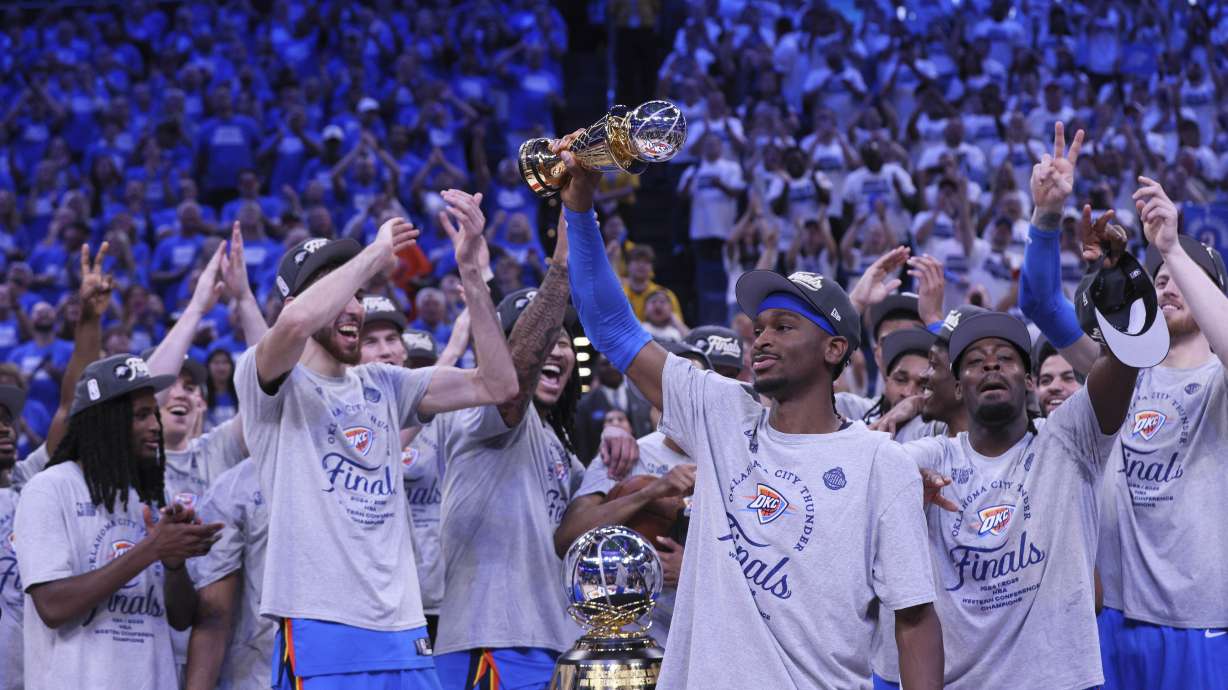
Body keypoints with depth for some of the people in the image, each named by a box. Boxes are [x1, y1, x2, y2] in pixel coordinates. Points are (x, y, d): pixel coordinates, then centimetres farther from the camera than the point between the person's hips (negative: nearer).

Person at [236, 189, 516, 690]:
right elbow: (296, 321, -24)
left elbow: (496, 385, 10)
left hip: (403, 630, 6)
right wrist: (376, 254, -9)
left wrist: (470, 268, 3)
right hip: (319, 628, -6)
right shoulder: (272, 383, 0)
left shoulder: (382, 386, 18)